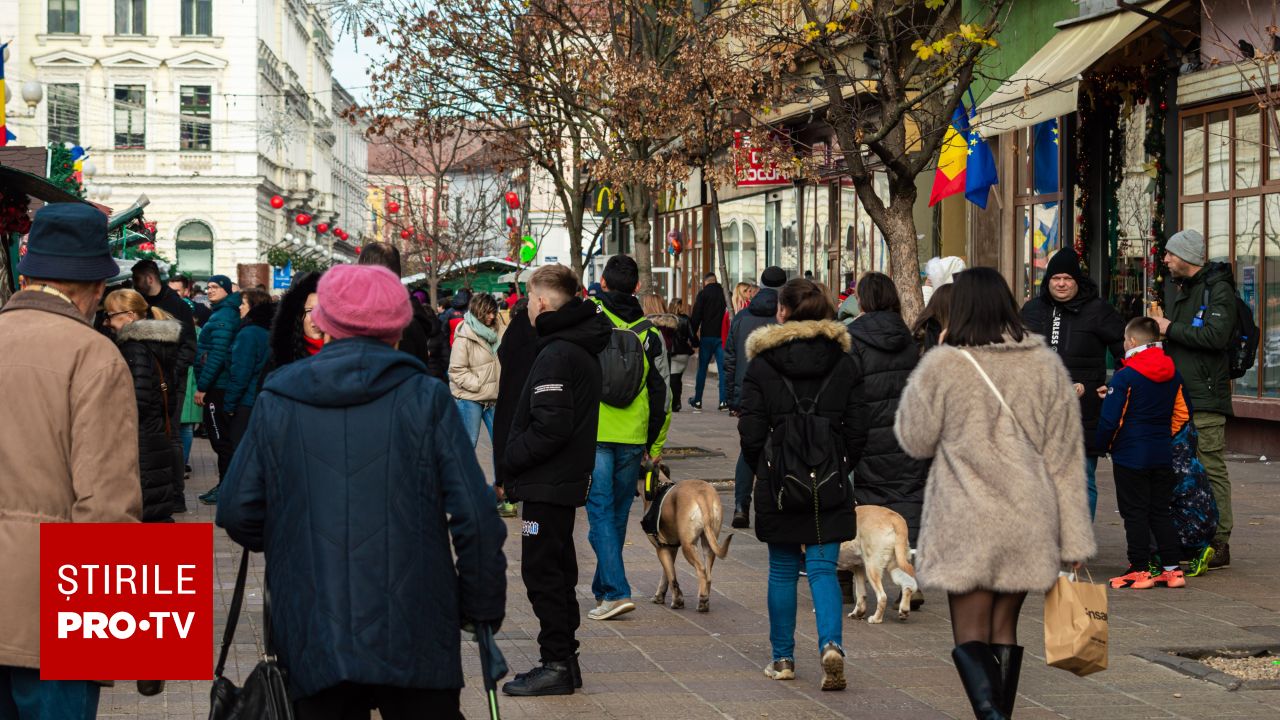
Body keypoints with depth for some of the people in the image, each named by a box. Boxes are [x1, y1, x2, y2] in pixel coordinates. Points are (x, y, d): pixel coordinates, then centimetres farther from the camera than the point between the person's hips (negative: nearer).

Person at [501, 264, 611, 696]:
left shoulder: (556, 354, -19)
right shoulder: (582, 348, 12)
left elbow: (551, 426, -26)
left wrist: (509, 459, -14)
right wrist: (514, 460, 14)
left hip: (547, 483, -10)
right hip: (567, 479, 10)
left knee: (543, 572, -4)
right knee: (558, 570, 16)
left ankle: (557, 664, 0)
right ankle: (563, 659, 23)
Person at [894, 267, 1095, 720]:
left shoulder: (942, 366, -10)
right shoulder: (1045, 364, 2)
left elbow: (914, 440, 4)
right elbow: (1065, 457, 4)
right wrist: (1074, 538, 8)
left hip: (967, 527, -4)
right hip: (1028, 523, 4)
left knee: (969, 635, 2)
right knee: (1005, 628, 16)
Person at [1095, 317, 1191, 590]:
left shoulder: (1124, 377, -14)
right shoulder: (1173, 375, 6)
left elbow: (1110, 419, -16)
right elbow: (1182, 413, 14)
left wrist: (1102, 444, 1)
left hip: (1130, 455, -6)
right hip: (1162, 455, 6)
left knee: (1135, 513, 0)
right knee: (1161, 511, 13)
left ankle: (1140, 570, 1)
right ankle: (1171, 567, 11)